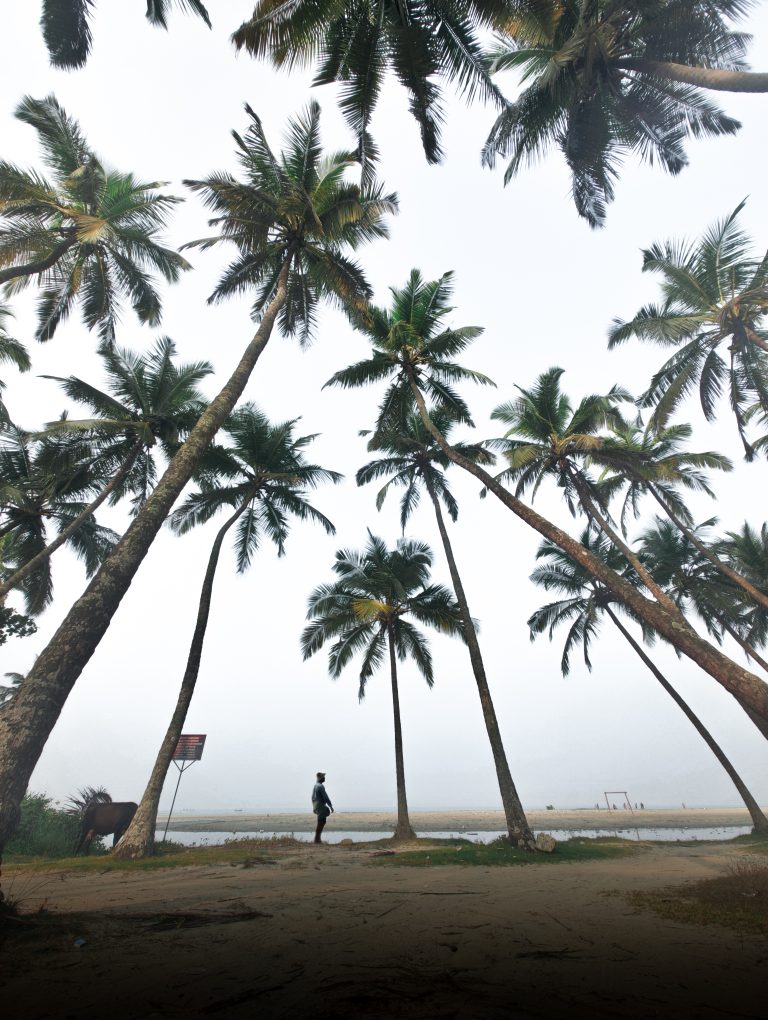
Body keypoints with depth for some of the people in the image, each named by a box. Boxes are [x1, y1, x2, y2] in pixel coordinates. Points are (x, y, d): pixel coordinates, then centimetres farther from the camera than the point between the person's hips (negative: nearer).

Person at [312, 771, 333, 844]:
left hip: (316, 805, 10)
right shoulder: (320, 786, -18)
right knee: (320, 823, -2)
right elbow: (325, 797, -20)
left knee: (322, 823, 15)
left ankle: (317, 838, 18)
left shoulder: (315, 785, 12)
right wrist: (330, 806, -15)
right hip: (321, 805, -10)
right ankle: (317, 839, 1)